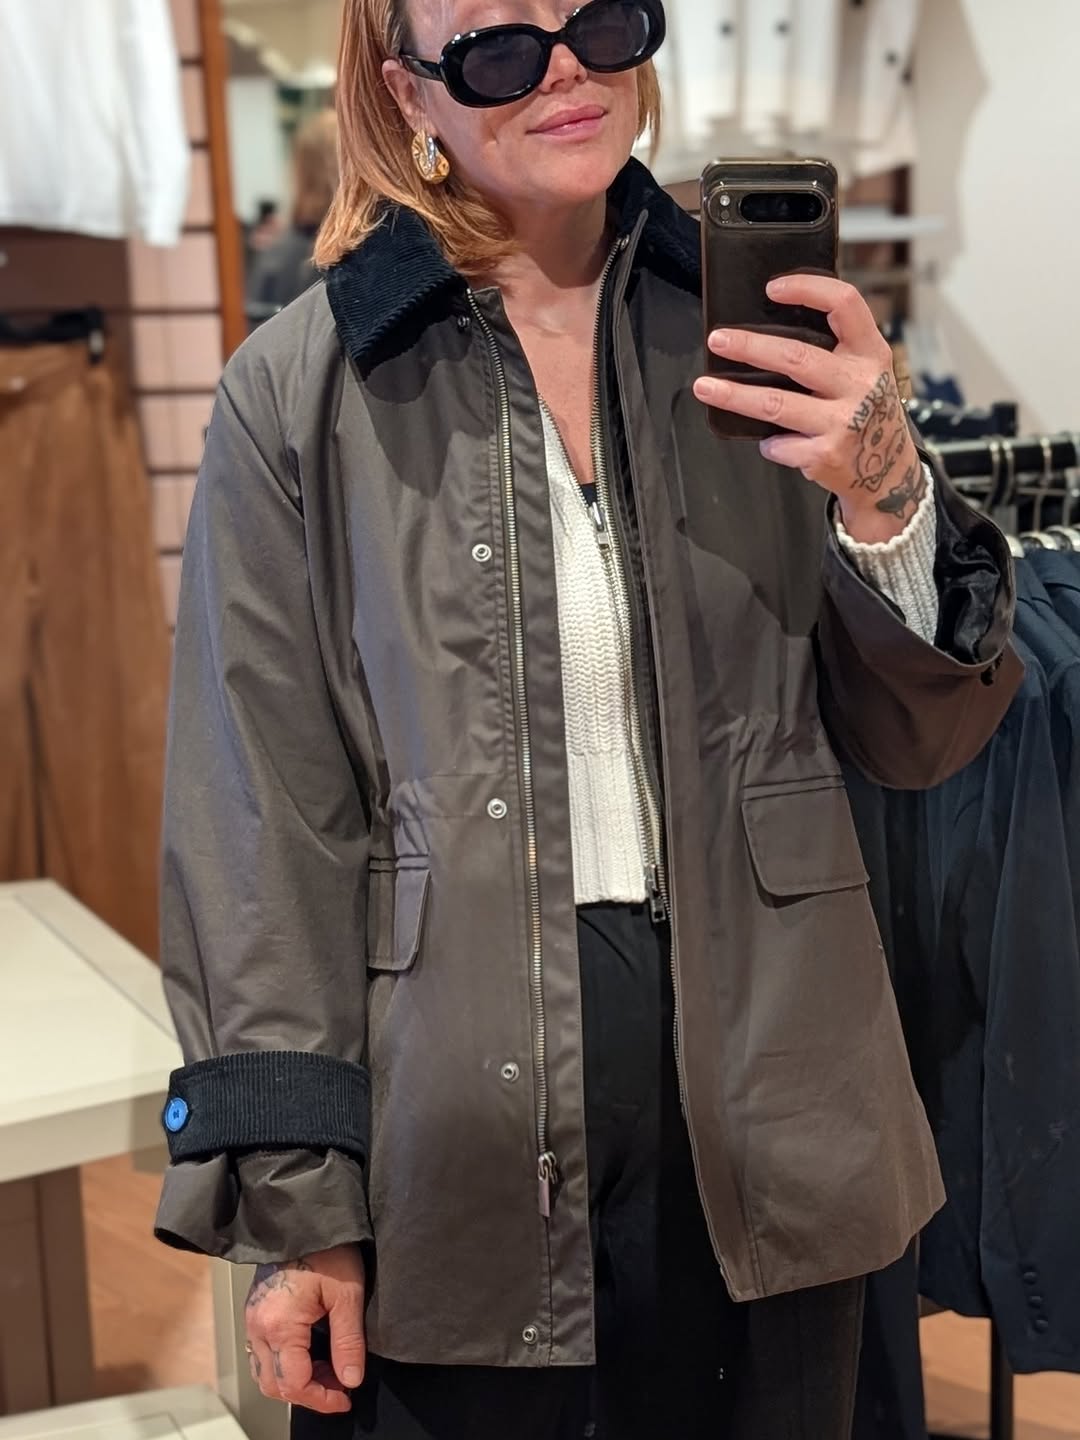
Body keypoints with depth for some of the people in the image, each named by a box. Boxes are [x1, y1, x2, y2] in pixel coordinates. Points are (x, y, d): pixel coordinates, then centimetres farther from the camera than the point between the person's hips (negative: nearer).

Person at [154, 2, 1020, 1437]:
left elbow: (923, 735, 3)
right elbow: (264, 820, -5)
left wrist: (884, 494, -16)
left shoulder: (763, 327, 1)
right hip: (455, 1140, -2)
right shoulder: (302, 393, -6)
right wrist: (293, 1207, -5)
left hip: (764, 1129, 3)